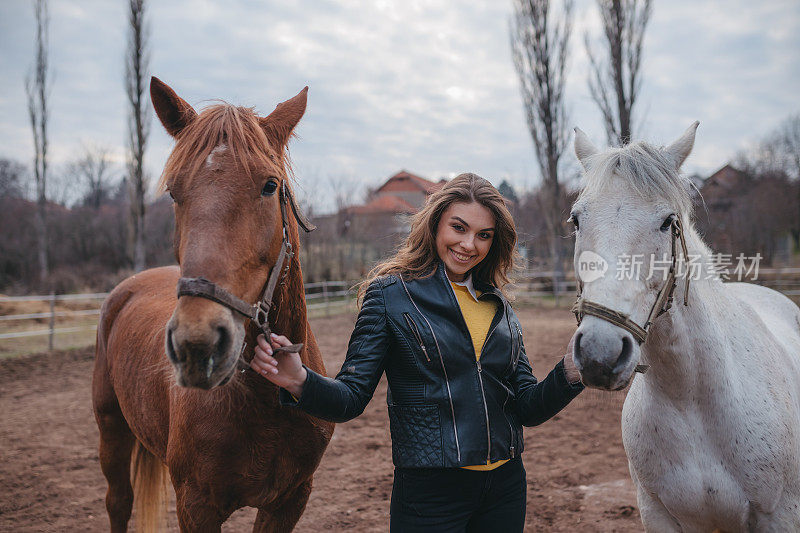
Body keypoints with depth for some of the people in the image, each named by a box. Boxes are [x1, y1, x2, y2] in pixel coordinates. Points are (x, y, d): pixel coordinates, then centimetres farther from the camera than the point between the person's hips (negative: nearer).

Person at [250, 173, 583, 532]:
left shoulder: (499, 307, 7)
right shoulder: (390, 294, -6)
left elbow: (529, 408, 6)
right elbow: (352, 398, -11)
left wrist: (569, 372, -12)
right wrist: (299, 381, -31)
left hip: (506, 486, 5)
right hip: (429, 492, -5)